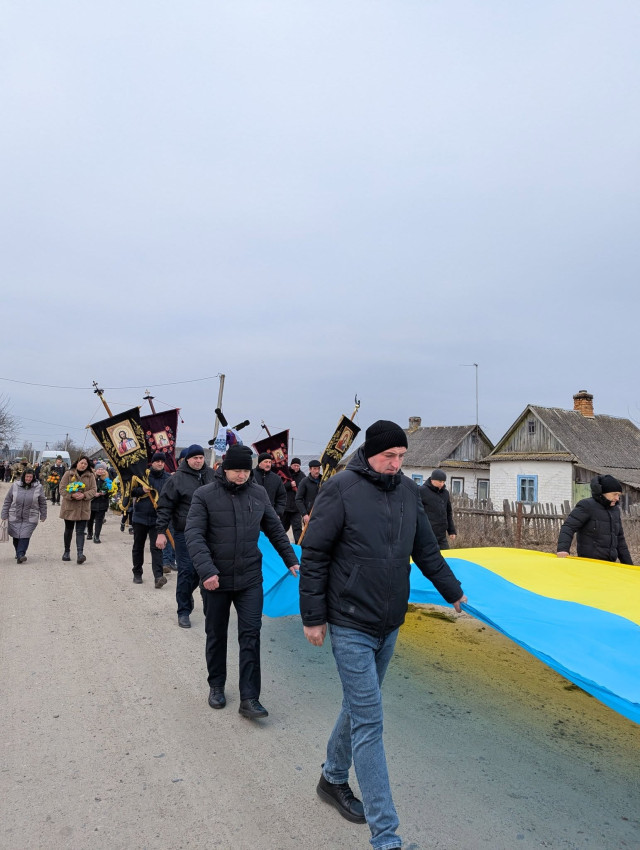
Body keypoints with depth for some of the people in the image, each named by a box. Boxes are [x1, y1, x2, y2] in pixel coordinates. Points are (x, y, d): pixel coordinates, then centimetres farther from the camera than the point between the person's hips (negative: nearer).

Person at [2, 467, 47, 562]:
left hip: (30, 519, -2)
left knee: (25, 536, -13)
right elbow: (7, 501, 7)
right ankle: (18, 553, 27)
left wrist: (43, 515, 10)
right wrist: (4, 515, 6)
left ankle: (20, 555, -14)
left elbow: (42, 503, 7)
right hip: (15, 517, 2)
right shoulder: (15, 486, 1)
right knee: (16, 537, 8)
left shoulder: (38, 487, -2)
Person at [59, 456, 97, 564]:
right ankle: (66, 552, 28)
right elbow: (62, 488, -4)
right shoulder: (68, 474, 0)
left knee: (80, 531, -6)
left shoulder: (91, 476, 5)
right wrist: (72, 495, -20)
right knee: (68, 530, 14)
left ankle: (80, 553, -13)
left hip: (83, 508, 0)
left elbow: (93, 490, 0)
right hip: (69, 507, 0)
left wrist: (84, 495, -19)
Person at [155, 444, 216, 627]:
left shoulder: (211, 475, 6)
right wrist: (161, 532, -11)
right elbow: (165, 507, -6)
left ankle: (187, 594, 40)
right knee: (186, 571, -3)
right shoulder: (177, 478, -7)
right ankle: (183, 611, 10)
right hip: (185, 534, -4)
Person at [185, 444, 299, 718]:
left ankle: (249, 698, 7)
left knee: (251, 636, -1)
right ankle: (216, 685, 35)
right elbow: (194, 535, -15)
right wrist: (206, 570, -26)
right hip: (215, 579, -1)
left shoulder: (258, 493, 1)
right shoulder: (204, 495, -9)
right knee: (216, 635, 15)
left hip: (250, 579, 2)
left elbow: (275, 529, 11)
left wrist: (291, 560, 11)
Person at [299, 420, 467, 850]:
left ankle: (334, 778, 44)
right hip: (351, 625, -6)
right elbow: (314, 555, -11)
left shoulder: (408, 490, 3)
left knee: (359, 706, 20)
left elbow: (426, 548, 15)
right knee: (369, 721, -3)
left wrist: (452, 589, 22)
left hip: (389, 624, 6)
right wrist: (313, 616, -9)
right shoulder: (340, 489, -15)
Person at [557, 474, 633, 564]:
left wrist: (628, 564, 19)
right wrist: (563, 549, -34)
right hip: (589, 562, -7)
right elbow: (568, 527, -18)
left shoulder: (615, 510, 16)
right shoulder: (587, 506, -7)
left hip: (609, 563, 7)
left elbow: (619, 539, 23)